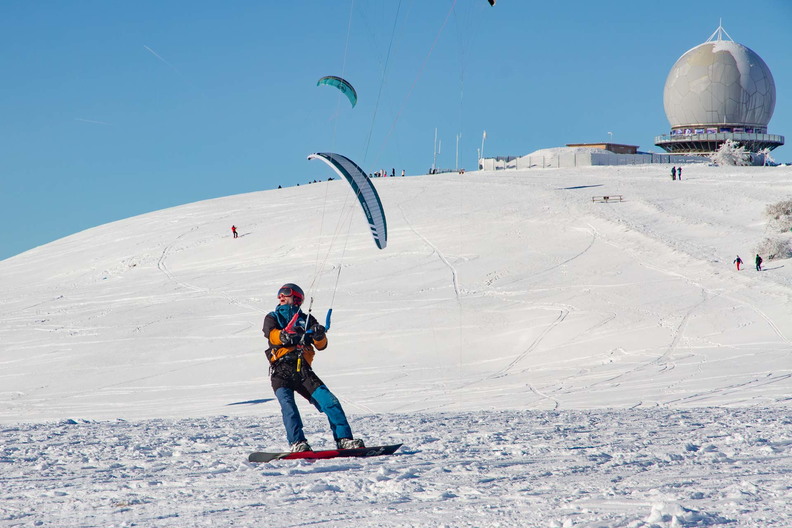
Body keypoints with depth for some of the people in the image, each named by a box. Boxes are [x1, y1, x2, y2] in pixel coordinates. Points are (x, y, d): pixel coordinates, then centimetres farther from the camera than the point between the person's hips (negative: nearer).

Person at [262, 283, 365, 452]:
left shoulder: (306, 319, 22)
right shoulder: (272, 318, 21)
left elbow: (321, 345, 9)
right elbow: (272, 335, -3)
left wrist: (319, 335, -15)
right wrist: (285, 336, -26)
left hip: (303, 370, 1)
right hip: (281, 371, -1)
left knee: (330, 401, -14)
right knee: (287, 404, -25)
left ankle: (343, 439, -14)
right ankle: (297, 443, -32)